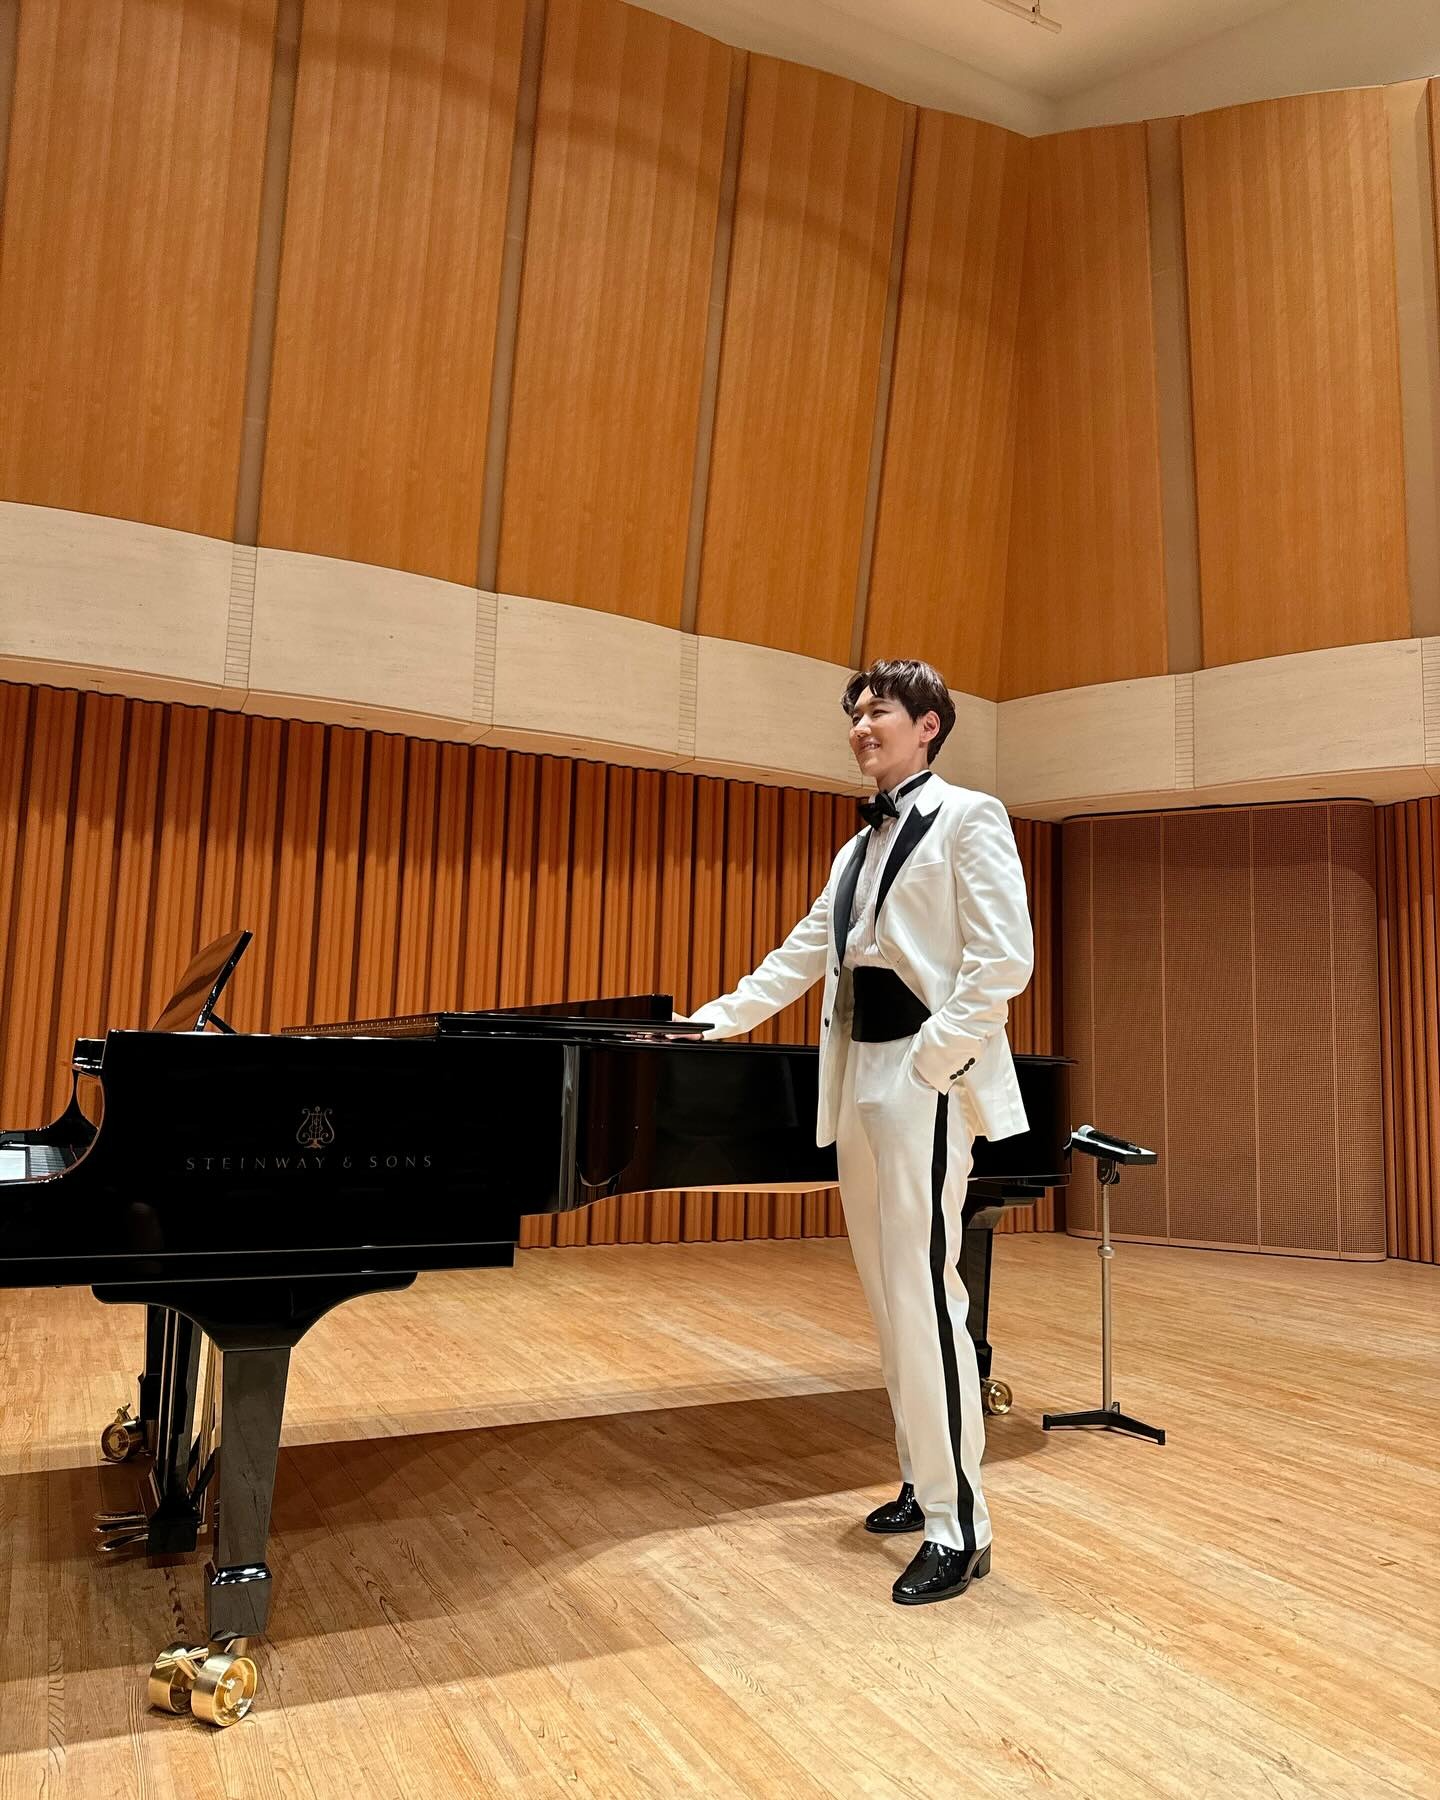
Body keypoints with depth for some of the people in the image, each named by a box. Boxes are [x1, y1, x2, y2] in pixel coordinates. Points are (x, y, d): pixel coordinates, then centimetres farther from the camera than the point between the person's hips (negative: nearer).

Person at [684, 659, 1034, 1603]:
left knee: (923, 1294, -9)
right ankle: (922, 1482, 25)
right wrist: (713, 1020, 18)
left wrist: (931, 1063, -18)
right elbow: (801, 957, 22)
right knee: (888, 1295, 12)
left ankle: (959, 1526, 2)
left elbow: (1004, 959, -13)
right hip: (858, 1084, 8)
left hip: (925, 1082, -8)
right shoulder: (860, 847, 19)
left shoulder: (968, 818, -3)